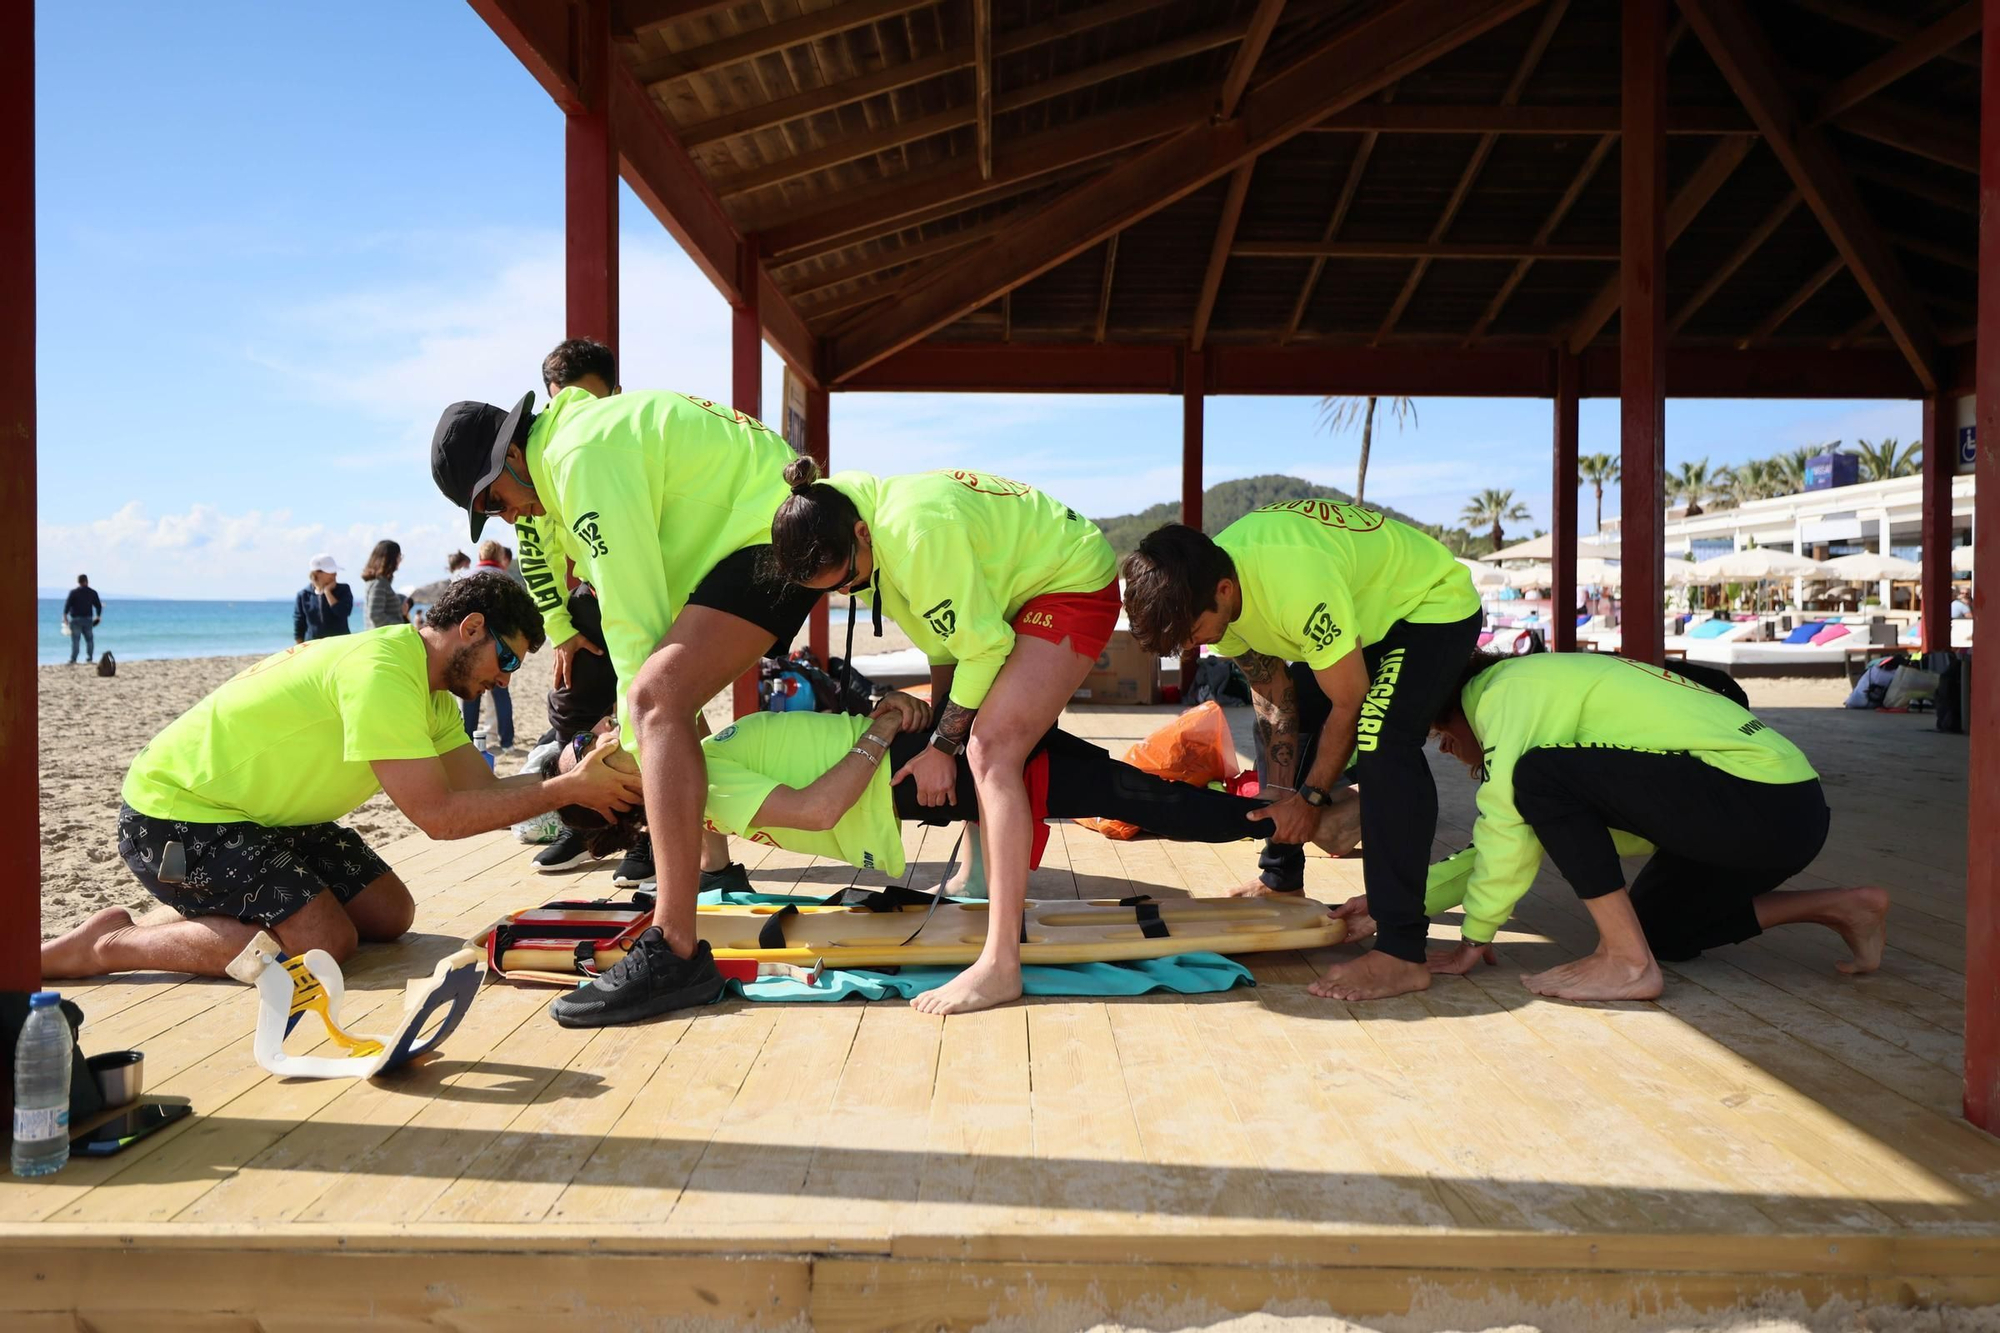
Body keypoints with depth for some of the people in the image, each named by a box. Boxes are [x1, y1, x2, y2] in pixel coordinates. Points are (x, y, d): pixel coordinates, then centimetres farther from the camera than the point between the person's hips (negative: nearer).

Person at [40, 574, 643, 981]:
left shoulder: (429, 689, 5)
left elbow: (483, 788, -2)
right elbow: (438, 814, -31)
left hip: (264, 814, 10)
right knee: (326, 941, -23)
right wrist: (567, 789, -28)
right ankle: (108, 946, -10)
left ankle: (209, 915, 16)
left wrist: (577, 780, -14)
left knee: (390, 915, 3)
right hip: (174, 816, -10)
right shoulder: (383, 672, -27)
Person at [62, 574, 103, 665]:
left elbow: (67, 604, -7)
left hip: (76, 619, -2)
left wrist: (65, 616, 0)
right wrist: (98, 616, 22)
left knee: (75, 640, -3)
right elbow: (98, 606, 8)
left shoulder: (73, 592, -3)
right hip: (88, 619, 2)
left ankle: (73, 660, -6)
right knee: (89, 639, 11)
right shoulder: (93, 592, 3)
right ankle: (90, 658, 9)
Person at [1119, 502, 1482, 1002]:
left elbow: (1349, 703, -27)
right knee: (1281, 730, 9)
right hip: (1368, 618, 9)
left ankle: (1401, 952, -28)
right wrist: (1282, 802, -9)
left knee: (1380, 743, -29)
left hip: (1435, 605, -9)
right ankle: (1280, 877, 28)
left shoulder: (1297, 586, -40)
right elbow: (1274, 695, -5)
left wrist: (1309, 796, -17)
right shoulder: (1205, 587, -14)